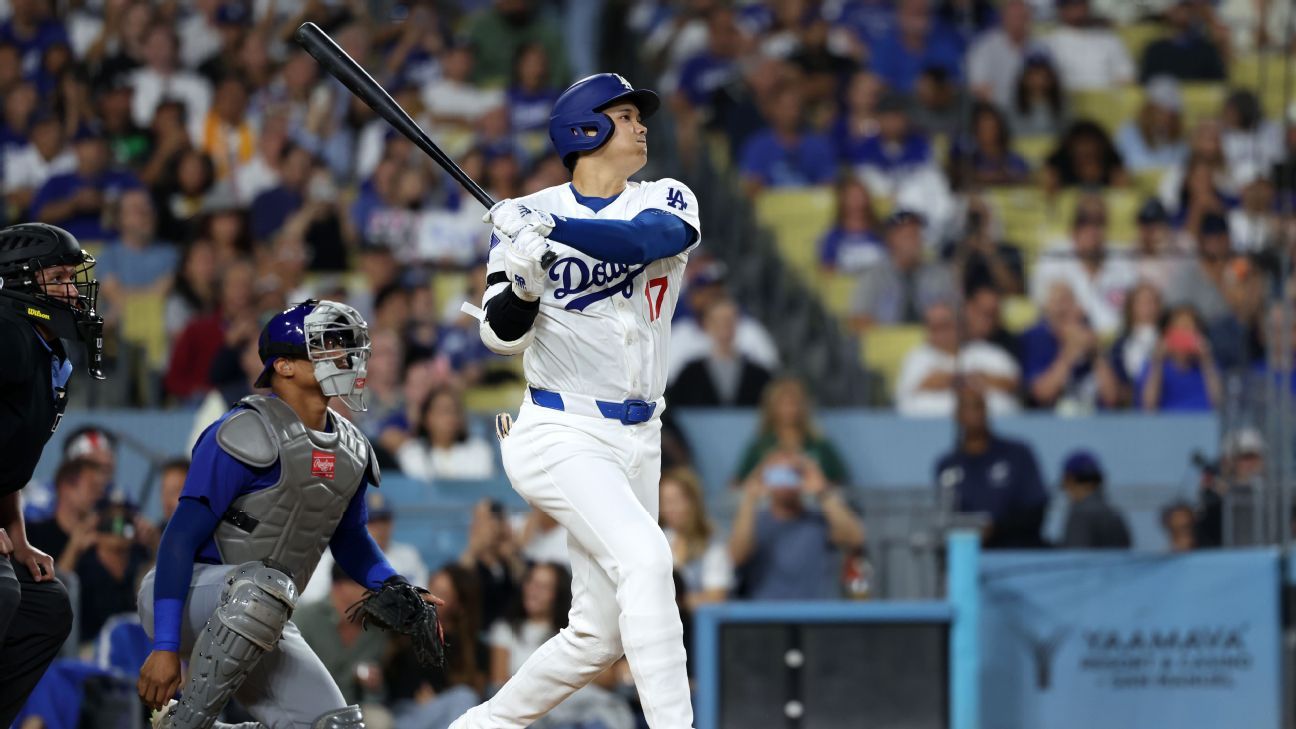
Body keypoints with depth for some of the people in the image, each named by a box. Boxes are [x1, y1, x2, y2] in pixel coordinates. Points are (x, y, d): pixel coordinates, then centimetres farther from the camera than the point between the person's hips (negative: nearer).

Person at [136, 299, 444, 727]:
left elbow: (349, 539, 24)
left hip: (260, 629, 8)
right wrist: (165, 647, -26)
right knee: (265, 586, -40)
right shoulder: (248, 434, -18)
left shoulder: (351, 452, 7)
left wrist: (394, 589, 2)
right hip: (183, 599, -8)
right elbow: (182, 537, -20)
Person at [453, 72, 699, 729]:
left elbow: (652, 238, -18)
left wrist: (553, 230, -30)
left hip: (637, 440, 5)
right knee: (645, 557, -28)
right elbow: (503, 334, -7)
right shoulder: (526, 215, -1)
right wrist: (523, 280, -27)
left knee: (600, 634, 7)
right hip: (562, 432, -5)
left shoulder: (666, 202, 7)